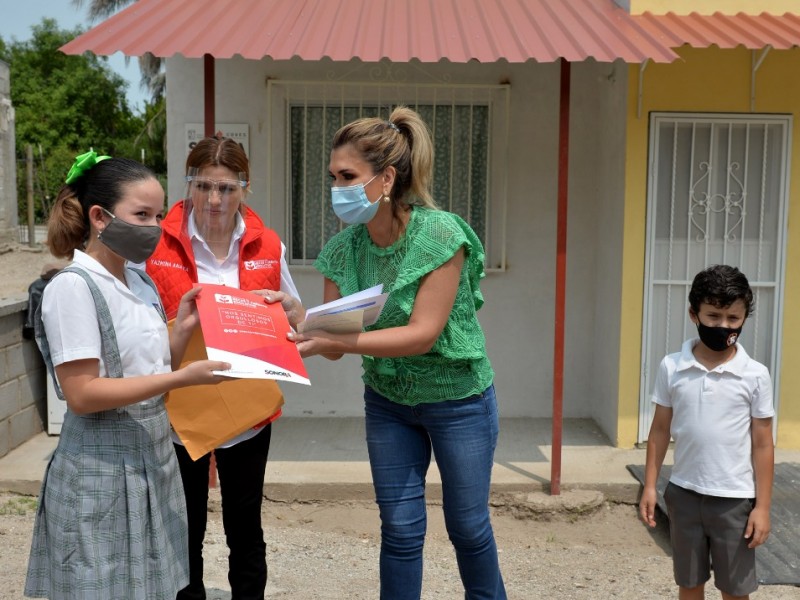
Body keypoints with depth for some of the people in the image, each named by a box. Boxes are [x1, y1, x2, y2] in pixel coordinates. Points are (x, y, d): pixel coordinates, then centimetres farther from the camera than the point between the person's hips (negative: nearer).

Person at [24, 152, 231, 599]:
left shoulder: (142, 283, 9)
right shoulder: (73, 287, -13)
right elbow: (82, 394, -20)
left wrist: (182, 330, -2)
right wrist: (182, 379, -23)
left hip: (154, 462, 7)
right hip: (101, 477, -7)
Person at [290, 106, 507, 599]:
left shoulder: (441, 235, -24)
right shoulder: (344, 249, -9)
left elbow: (422, 335, -29)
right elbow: (335, 342, -7)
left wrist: (333, 342, -38)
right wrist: (299, 325, -28)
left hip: (458, 398, -4)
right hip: (387, 400, 4)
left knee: (468, 525, 13)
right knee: (401, 530, 10)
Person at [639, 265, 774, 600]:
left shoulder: (755, 375, -8)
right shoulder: (671, 368, -4)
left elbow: (762, 444, -4)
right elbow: (660, 430, 4)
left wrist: (762, 506, -5)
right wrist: (649, 486, 2)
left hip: (735, 498, -1)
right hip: (684, 494, 2)